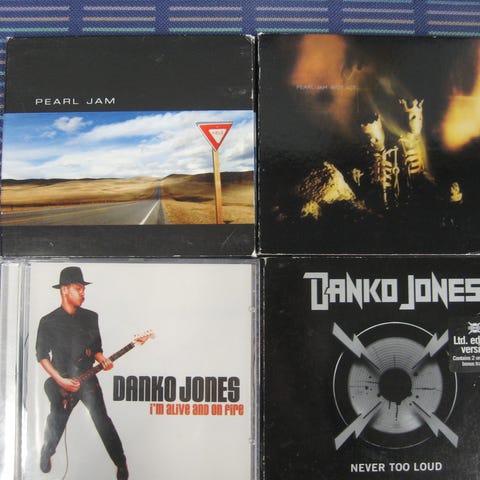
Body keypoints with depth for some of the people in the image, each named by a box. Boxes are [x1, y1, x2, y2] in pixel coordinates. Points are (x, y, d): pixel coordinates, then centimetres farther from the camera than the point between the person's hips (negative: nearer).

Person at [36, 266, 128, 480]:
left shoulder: (91, 317, 3)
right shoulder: (48, 322, -7)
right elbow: (42, 355, -4)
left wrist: (102, 360, -10)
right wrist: (60, 380, -12)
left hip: (88, 379, 1)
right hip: (61, 383, -1)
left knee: (103, 422, -3)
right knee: (56, 424, 14)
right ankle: (46, 455, 44)